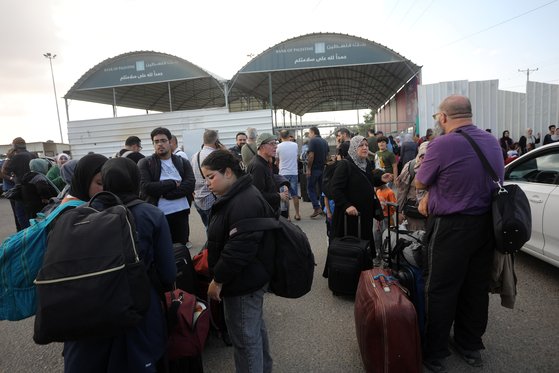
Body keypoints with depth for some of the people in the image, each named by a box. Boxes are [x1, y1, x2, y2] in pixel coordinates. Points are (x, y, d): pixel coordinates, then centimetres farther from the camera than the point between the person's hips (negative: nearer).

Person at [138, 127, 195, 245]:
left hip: (180, 213, 2)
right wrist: (173, 183, -10)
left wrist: (164, 193, -14)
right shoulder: (145, 163, 3)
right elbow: (146, 187, -12)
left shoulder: (183, 162, 9)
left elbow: (190, 186, -6)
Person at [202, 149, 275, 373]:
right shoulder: (239, 196, 10)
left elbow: (239, 249, -29)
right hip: (248, 278, 11)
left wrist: (218, 279, -18)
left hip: (243, 282, -11)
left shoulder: (244, 203, -26)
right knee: (255, 328, 25)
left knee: (244, 337, 4)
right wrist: (217, 270, 20)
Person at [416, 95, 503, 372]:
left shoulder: (441, 145, -19)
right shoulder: (492, 142, 5)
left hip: (451, 228, -7)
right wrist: (431, 196, 9)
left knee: (441, 291, 6)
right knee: (476, 288, 18)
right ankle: (470, 346, 35)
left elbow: (420, 183, -5)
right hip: (487, 224, 7)